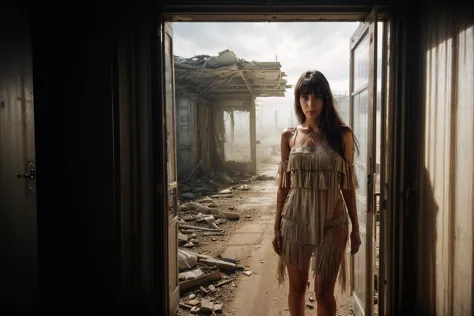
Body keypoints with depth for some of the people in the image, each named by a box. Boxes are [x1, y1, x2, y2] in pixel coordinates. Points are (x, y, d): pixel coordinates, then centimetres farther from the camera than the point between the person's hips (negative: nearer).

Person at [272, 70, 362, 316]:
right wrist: (276, 227, 5)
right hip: (295, 219, 2)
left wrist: (355, 227, 3)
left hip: (331, 221, -1)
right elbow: (284, 185, 5)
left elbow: (347, 185, 1)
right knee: (297, 287, 15)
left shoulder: (342, 135, -3)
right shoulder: (289, 136, 1)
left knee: (324, 291, 2)